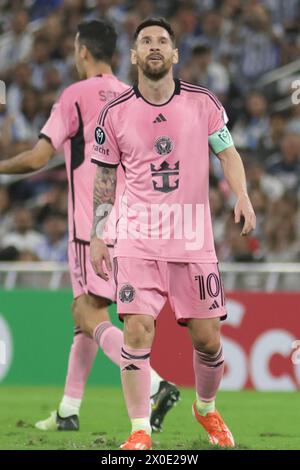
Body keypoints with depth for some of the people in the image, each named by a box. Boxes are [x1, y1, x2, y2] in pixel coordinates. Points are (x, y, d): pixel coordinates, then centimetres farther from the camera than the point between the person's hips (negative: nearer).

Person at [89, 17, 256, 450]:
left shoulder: (203, 103, 2)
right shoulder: (116, 113, 2)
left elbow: (227, 152, 8)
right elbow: (104, 178, 10)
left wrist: (242, 196, -10)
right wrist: (96, 237, 6)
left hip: (194, 238, 1)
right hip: (138, 238, -1)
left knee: (207, 337, 3)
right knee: (137, 328, -15)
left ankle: (206, 410, 31)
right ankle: (140, 431, -8)